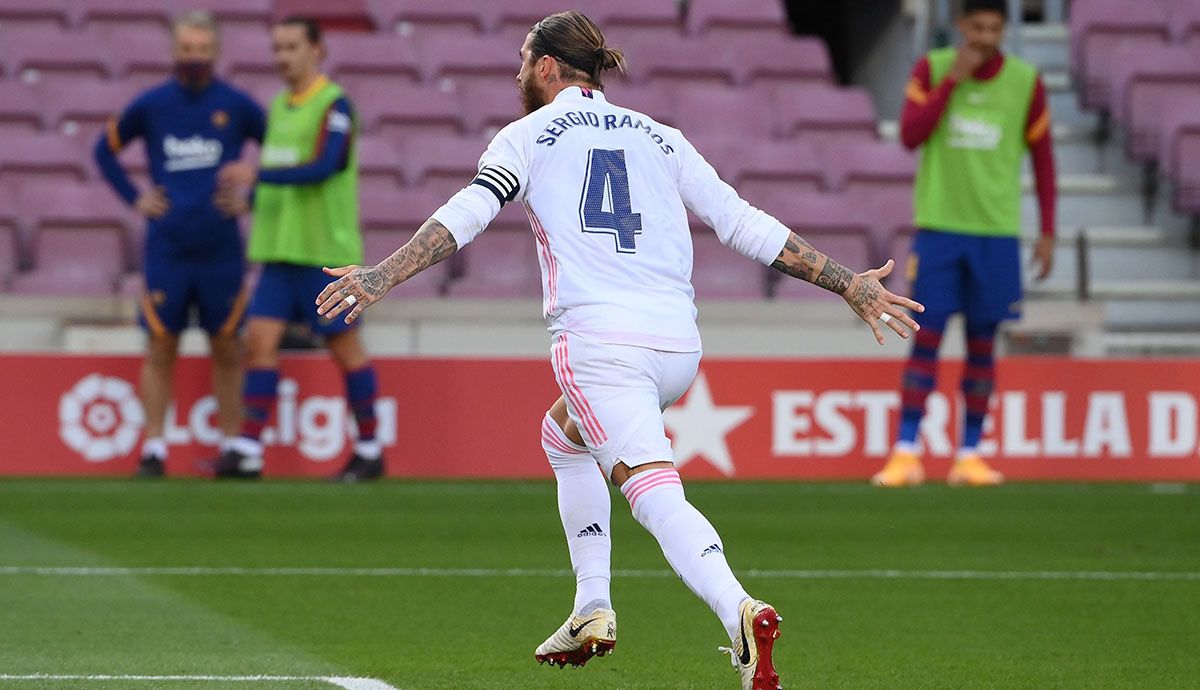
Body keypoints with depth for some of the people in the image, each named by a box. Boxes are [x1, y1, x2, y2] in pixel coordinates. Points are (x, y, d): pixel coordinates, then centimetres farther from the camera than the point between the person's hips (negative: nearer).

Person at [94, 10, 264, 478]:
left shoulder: (235, 106, 1)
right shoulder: (151, 105, 4)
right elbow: (105, 149, 18)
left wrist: (251, 199, 4)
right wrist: (134, 199, 8)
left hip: (221, 247, 0)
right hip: (166, 248, 0)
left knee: (226, 349, 3)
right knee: (160, 347, 0)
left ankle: (232, 446, 9)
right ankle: (154, 450, 3)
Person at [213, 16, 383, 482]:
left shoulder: (334, 104, -10)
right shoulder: (278, 107, 14)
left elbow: (323, 167, -23)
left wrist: (256, 177, -28)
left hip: (326, 252, -7)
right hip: (280, 251, 7)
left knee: (345, 347, 0)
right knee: (259, 338, -4)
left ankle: (369, 452, 11)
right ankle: (248, 451, -6)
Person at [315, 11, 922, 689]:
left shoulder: (530, 134, 9)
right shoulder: (659, 137, 21)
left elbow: (467, 214, -6)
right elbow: (744, 222, 16)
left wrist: (381, 277, -9)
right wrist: (850, 284, 19)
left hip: (599, 339, -6)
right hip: (679, 345, 6)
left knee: (659, 495, -18)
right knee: (564, 435, 30)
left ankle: (741, 613, -43)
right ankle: (592, 612, 22)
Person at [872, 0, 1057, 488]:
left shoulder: (1025, 82, 2)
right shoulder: (932, 70, 1)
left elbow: (1042, 157, 8)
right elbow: (910, 136, -11)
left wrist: (1048, 232, 5)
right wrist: (953, 80, -16)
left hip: (997, 232, 1)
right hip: (938, 225, -1)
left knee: (982, 342, 2)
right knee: (926, 336, -5)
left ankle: (969, 456, 8)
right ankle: (905, 453, -4)